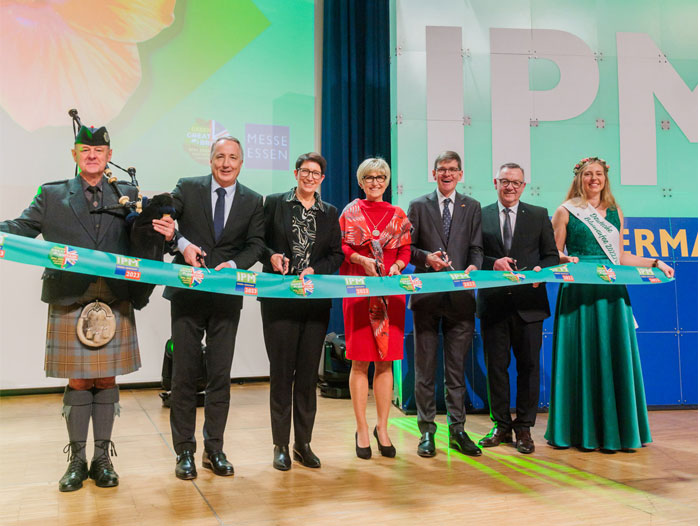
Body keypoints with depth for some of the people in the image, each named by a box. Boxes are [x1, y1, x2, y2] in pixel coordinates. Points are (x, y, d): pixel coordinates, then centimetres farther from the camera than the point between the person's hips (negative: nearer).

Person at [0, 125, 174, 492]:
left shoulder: (128, 195, 11)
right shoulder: (52, 195, 10)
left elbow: (147, 236, 7)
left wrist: (167, 233, -15)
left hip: (114, 303, 1)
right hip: (70, 303, -1)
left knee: (106, 380, 7)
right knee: (78, 381, 4)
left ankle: (102, 458, 18)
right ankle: (77, 459, 17)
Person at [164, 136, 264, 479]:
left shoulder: (253, 202, 7)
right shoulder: (187, 188, 4)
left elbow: (255, 244, 2)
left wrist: (233, 265, -16)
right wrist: (182, 243, -23)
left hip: (227, 297, 1)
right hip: (188, 293, -1)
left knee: (221, 375, 6)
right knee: (184, 373, 3)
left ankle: (214, 450, 17)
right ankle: (184, 452, 14)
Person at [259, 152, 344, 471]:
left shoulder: (330, 213, 13)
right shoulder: (274, 203, 6)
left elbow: (336, 254, 10)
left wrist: (315, 270, -7)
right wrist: (271, 256, -13)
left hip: (316, 299, 3)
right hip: (280, 298, -2)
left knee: (309, 372, 5)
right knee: (281, 370, -1)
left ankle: (303, 443, 15)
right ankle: (281, 446, 8)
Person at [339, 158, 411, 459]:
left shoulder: (398, 216, 14)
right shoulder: (351, 212, 8)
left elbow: (405, 250, 11)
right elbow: (341, 247, 2)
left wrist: (397, 266, -9)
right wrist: (361, 259, -15)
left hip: (391, 292, 2)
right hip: (359, 292, -2)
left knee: (385, 362, 4)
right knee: (360, 362, -2)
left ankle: (382, 427, 13)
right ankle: (362, 430, 6)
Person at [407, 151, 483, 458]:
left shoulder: (472, 207, 12)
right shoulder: (418, 206, 8)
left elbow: (476, 248, 6)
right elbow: (407, 247, 5)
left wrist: (473, 267, -15)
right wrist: (426, 257, -14)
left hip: (460, 296, 1)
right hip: (427, 295, -1)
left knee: (457, 368, 6)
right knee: (425, 367, 4)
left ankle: (457, 430, 15)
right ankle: (427, 431, 13)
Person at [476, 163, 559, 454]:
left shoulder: (539, 215, 9)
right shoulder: (480, 216, 7)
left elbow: (552, 255, 7)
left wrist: (540, 269, -13)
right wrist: (493, 263, -15)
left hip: (528, 303, 0)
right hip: (493, 304, 0)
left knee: (529, 366, 4)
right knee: (496, 366, 6)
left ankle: (524, 428, 15)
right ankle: (501, 426, 18)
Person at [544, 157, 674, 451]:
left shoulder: (615, 212, 16)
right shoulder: (566, 212, 4)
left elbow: (620, 256, 20)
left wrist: (655, 263, 13)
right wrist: (565, 260, -19)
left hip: (612, 293, 4)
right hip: (578, 294, -4)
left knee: (614, 357, 3)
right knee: (583, 358, -2)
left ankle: (614, 429, 11)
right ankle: (583, 431, 7)